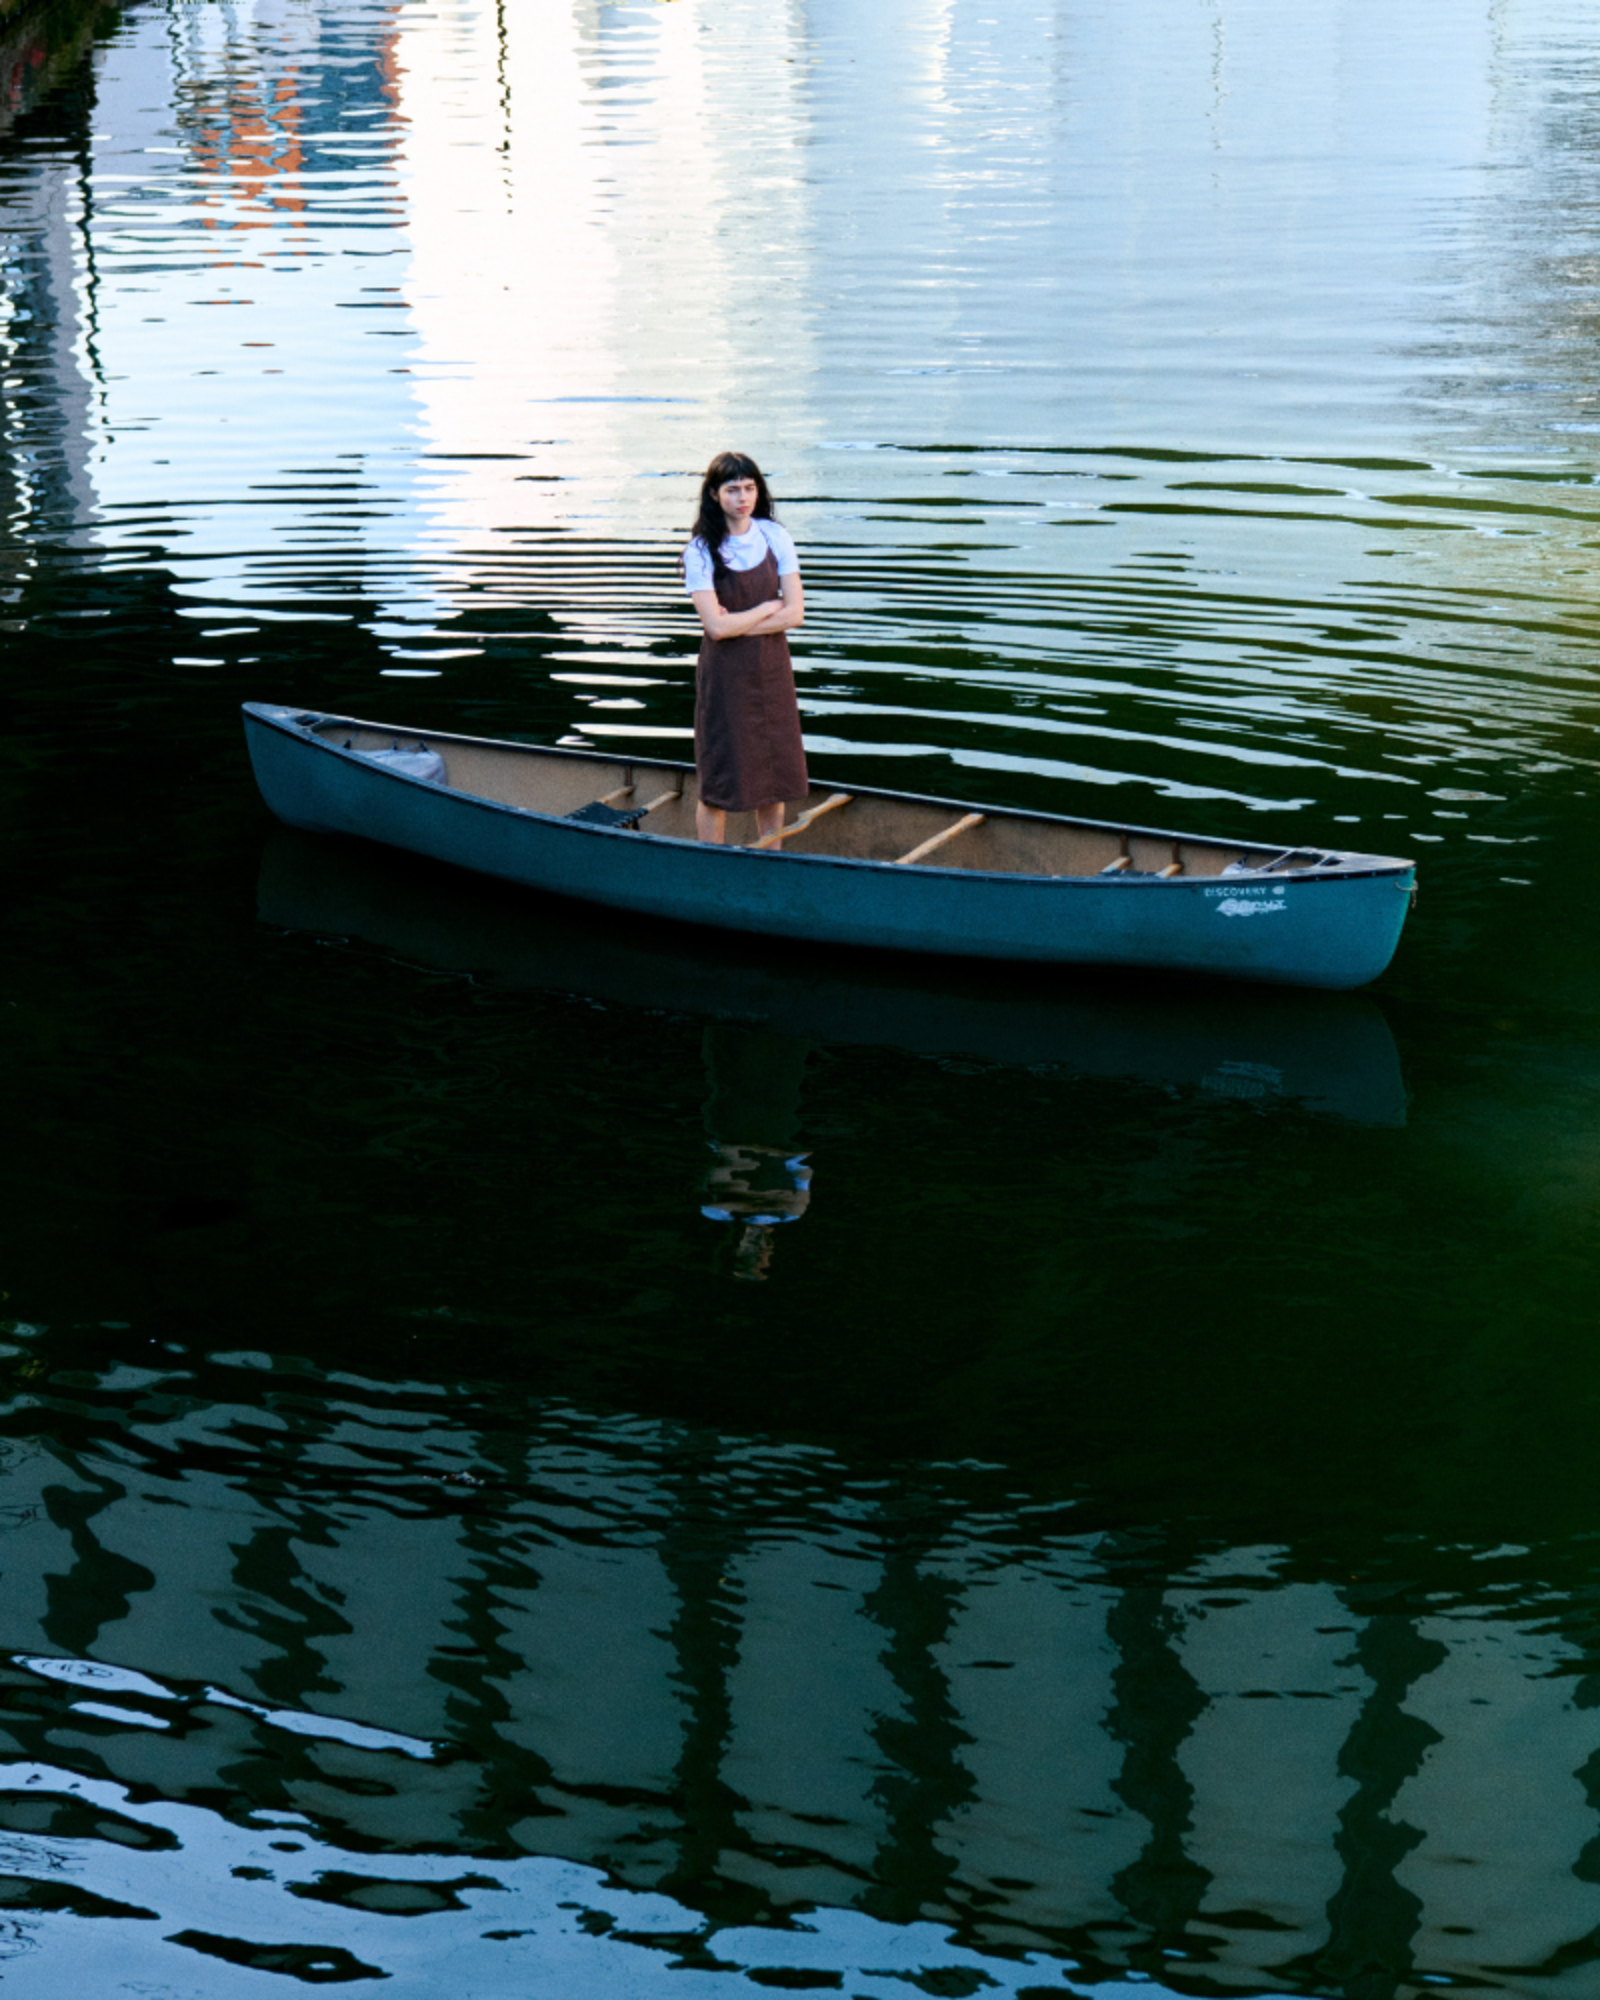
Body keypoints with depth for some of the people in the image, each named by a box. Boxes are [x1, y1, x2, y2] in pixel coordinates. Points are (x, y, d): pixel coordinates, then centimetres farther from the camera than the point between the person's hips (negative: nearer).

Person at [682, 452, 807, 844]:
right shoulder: (700, 552, -10)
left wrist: (739, 623, -14)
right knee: (719, 780, 1)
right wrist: (768, 608, -8)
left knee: (773, 771, 8)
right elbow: (716, 626, -17)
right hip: (725, 672, -3)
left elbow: (794, 614, -6)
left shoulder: (775, 538, 0)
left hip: (771, 668, 3)